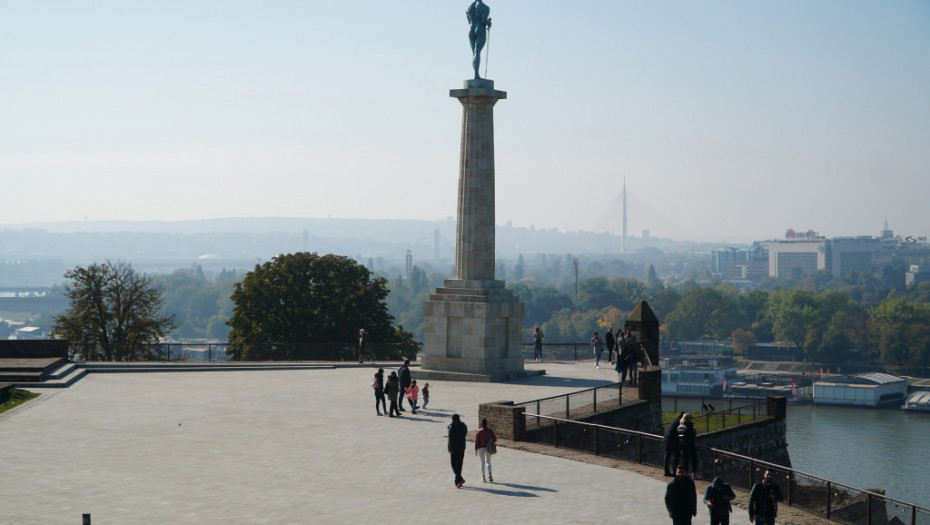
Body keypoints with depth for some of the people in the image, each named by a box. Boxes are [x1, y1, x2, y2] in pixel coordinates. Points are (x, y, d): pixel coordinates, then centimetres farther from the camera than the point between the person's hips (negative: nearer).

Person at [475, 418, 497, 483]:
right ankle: (490, 474, -3)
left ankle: (483, 477, 10)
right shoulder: (490, 431, -6)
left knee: (482, 463, 8)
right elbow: (495, 439, 1)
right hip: (488, 448, 2)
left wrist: (476, 450, -1)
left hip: (481, 448, -2)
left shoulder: (479, 432, -13)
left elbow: (476, 442, -11)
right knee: (488, 462, 15)